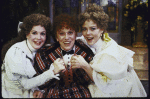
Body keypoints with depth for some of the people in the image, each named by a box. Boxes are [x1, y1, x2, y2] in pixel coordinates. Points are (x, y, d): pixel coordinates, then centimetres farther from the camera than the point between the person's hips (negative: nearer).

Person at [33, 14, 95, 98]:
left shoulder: (85, 52, 2)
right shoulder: (44, 54, 0)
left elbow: (91, 81, 2)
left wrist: (83, 66, -15)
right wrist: (53, 71, -17)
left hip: (81, 95, 1)